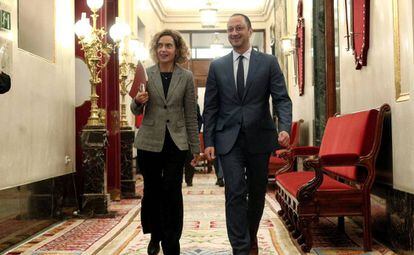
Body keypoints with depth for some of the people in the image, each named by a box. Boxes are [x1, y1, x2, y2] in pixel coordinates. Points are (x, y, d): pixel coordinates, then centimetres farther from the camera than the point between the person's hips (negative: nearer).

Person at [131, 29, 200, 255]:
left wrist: (195, 147, 2)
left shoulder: (186, 77, 1)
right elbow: (136, 111, 7)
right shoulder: (146, 74, 1)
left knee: (172, 193, -1)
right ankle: (155, 235, 35)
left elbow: (190, 115, 3)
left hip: (176, 143, -1)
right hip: (150, 142, 1)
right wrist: (138, 101, -17)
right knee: (152, 191, 12)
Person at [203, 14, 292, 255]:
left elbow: (282, 99, -4)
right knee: (235, 194, -6)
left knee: (257, 192, 13)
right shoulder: (217, 66, 6)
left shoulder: (269, 62, 3)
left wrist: (285, 127, -21)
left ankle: (251, 235, 37)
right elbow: (210, 107, 5)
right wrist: (208, 141, -2)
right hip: (229, 139, 0)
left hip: (259, 137, 0)